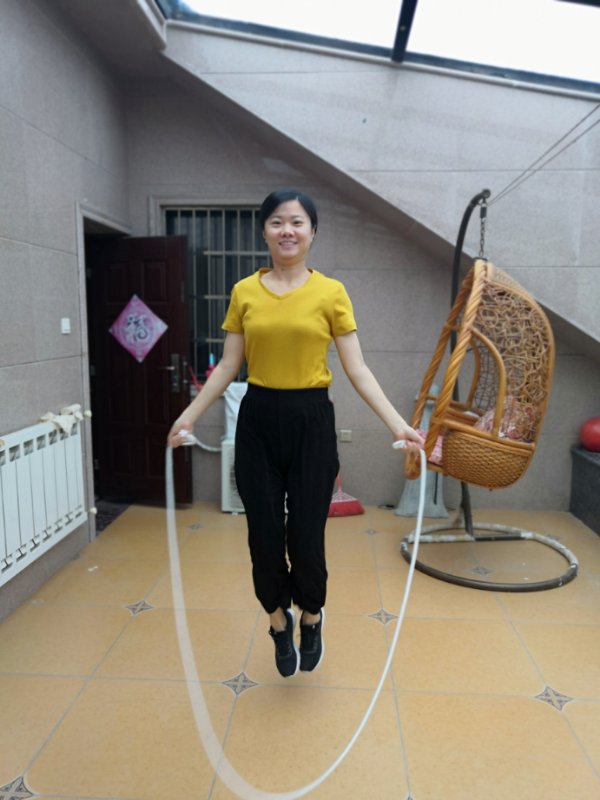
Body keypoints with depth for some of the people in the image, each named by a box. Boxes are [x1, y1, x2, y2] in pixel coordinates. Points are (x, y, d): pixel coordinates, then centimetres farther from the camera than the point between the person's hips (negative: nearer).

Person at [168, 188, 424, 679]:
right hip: (258, 421, 2)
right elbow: (227, 367, 6)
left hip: (311, 421, -2)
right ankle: (279, 621, 37)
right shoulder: (244, 292, 4)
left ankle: (311, 616, 37)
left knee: (306, 536, 3)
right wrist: (190, 415, 0)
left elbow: (357, 370, -4)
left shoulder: (331, 293, -1)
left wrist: (398, 424, -12)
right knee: (265, 535, 7)